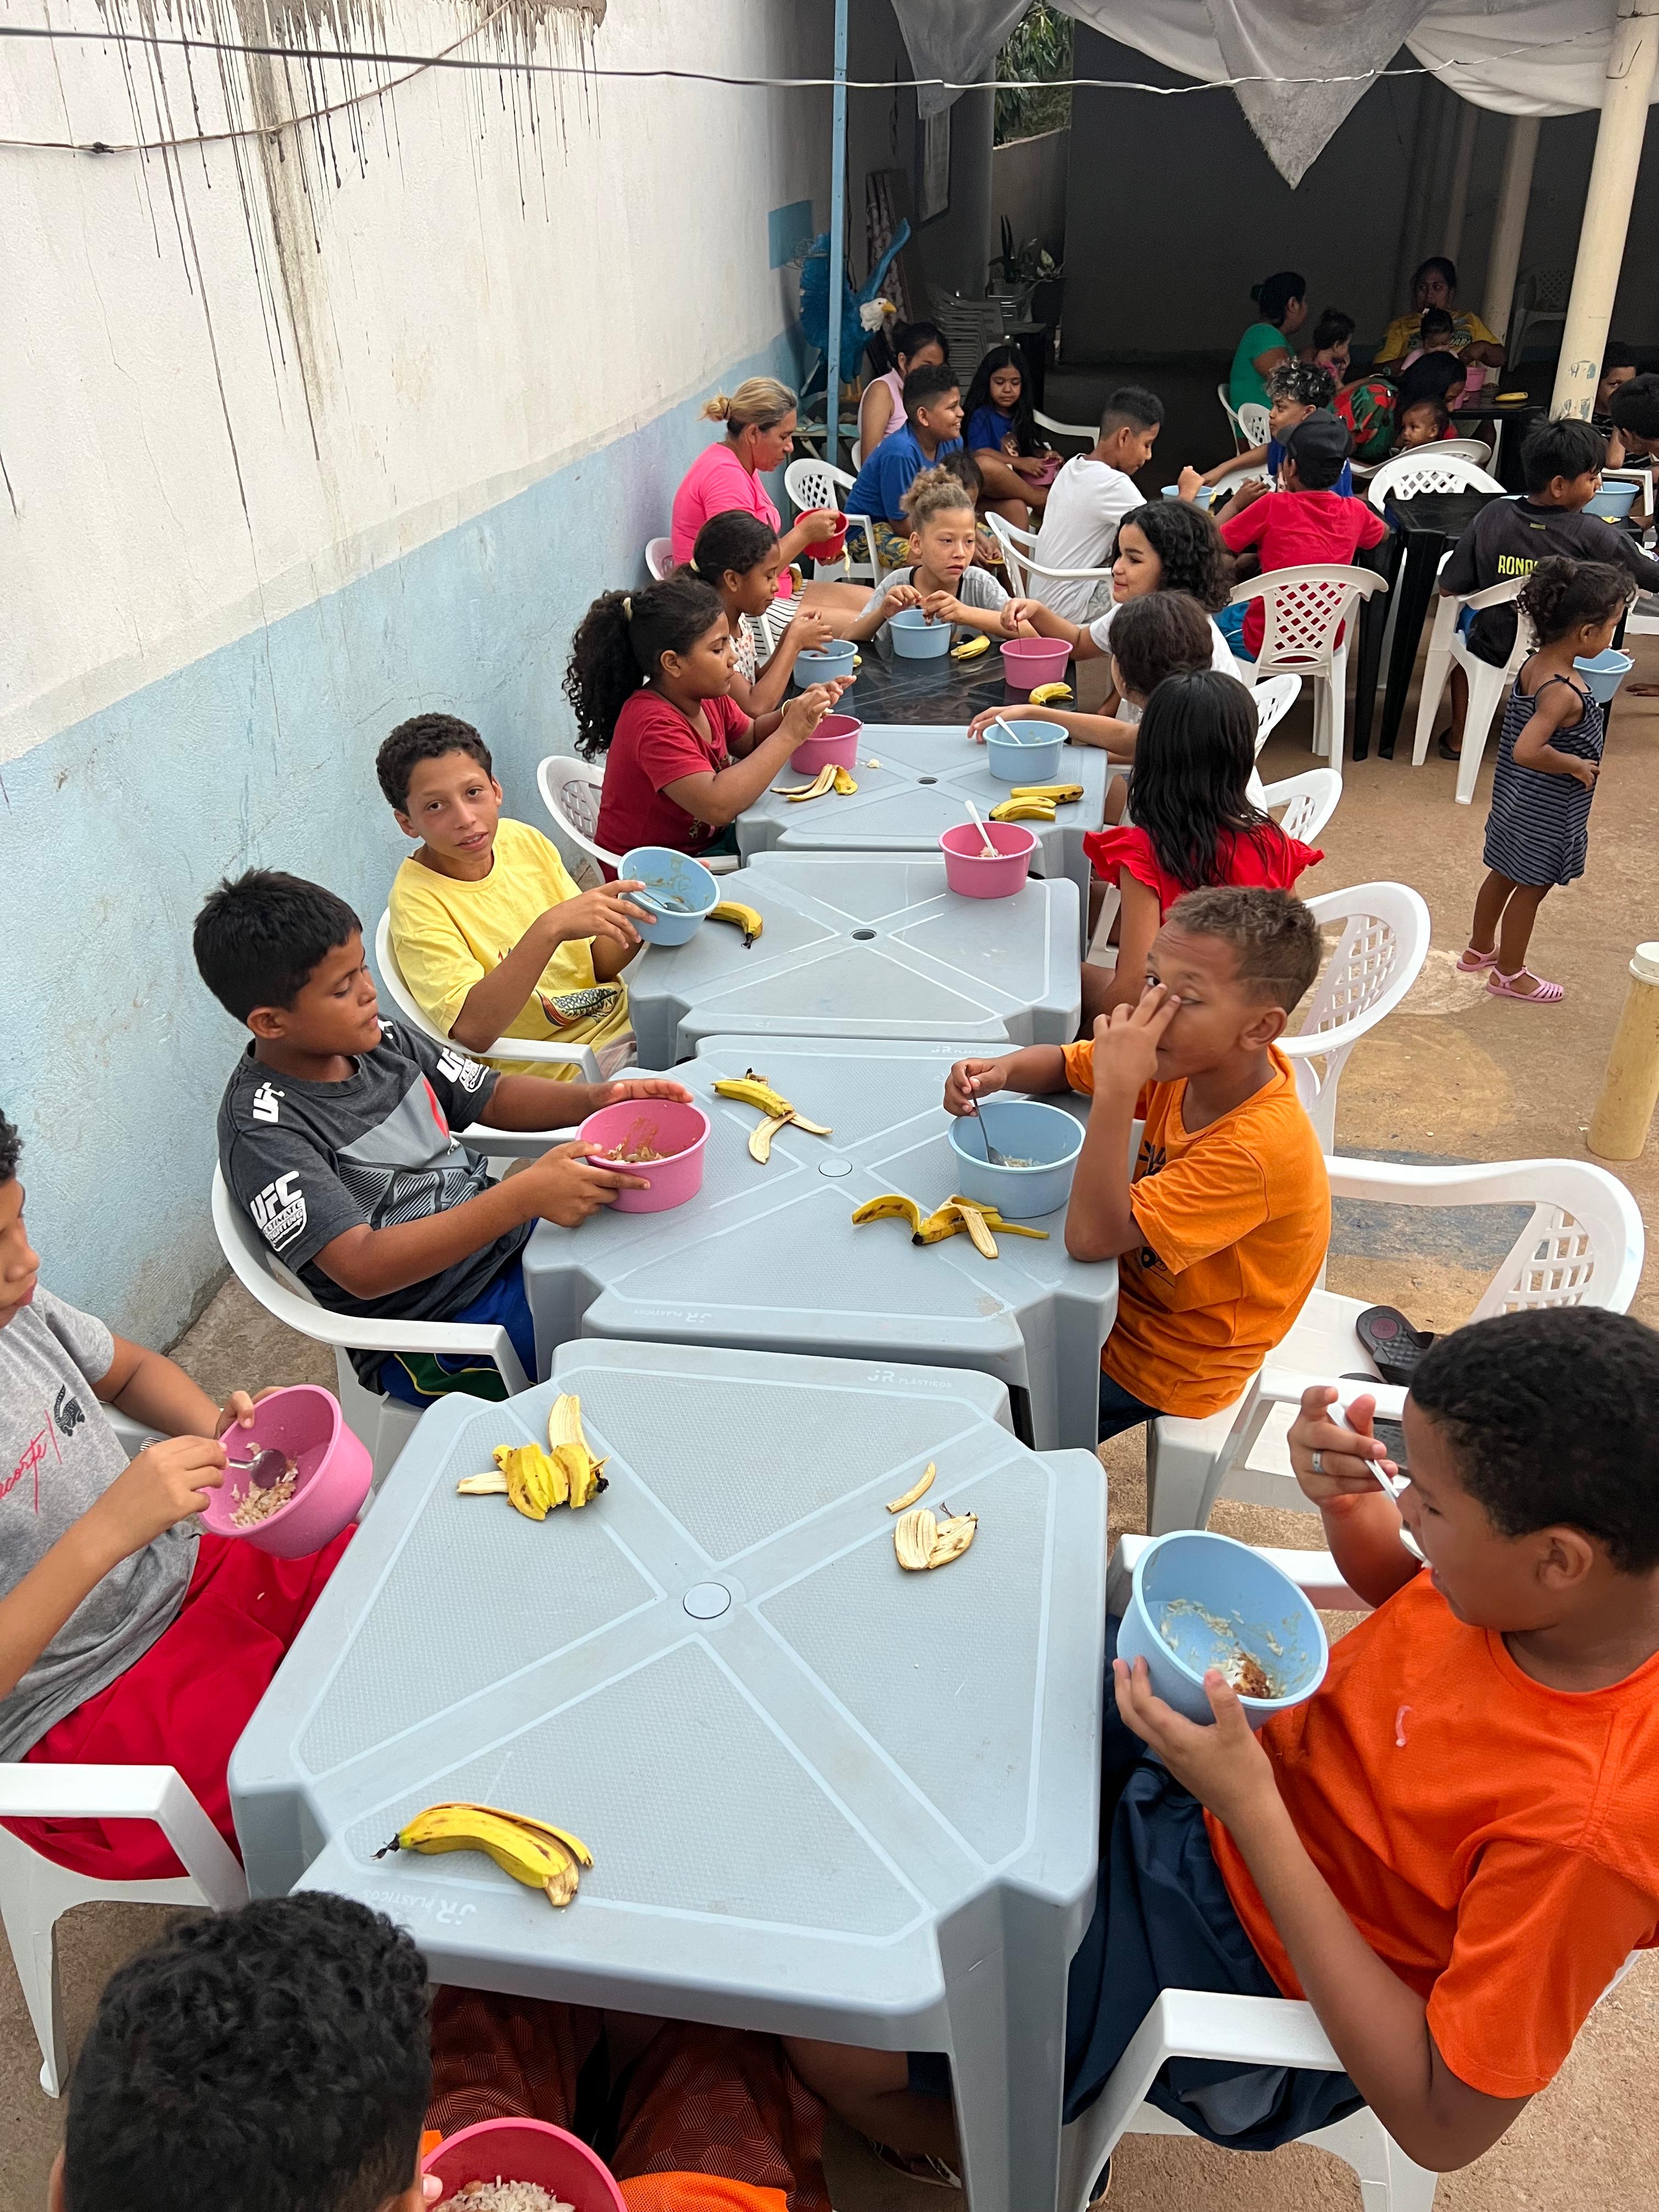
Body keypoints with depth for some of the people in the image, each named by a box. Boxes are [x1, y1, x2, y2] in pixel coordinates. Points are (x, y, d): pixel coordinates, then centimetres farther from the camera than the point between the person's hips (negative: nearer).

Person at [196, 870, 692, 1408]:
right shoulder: (263, 1129, -21)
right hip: (436, 1331, -7)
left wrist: (596, 1098, -9)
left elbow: (493, 1097, 12)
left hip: (508, 1239, 7)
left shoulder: (379, 1040, 0)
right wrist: (525, 1194, -36)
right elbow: (364, 1269, -29)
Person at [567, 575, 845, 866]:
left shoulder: (707, 697, -2)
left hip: (705, 841, 9)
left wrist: (798, 710, -5)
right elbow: (718, 806, -39)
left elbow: (749, 739, 17)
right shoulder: (655, 725, -29)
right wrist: (790, 734, -32)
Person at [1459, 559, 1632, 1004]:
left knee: (1504, 874, 24)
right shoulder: (1563, 692, -31)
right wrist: (1575, 765, -25)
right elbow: (1526, 750, -39)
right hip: (1547, 812, -9)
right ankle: (1509, 974, 26)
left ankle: (1480, 949, 43)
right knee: (1531, 888, 9)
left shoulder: (1534, 665, -4)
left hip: (1518, 800, 9)